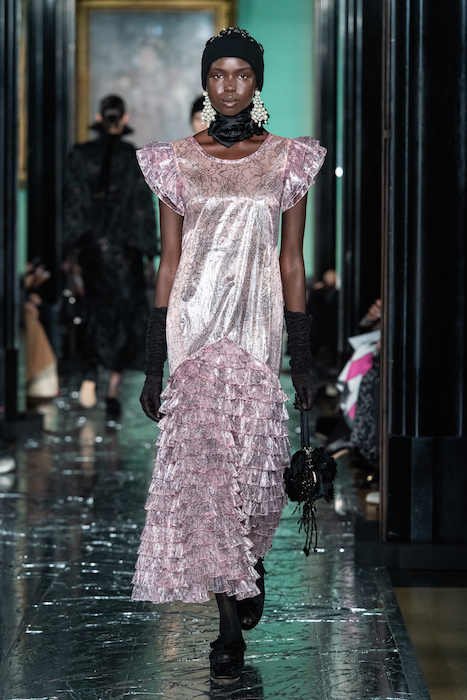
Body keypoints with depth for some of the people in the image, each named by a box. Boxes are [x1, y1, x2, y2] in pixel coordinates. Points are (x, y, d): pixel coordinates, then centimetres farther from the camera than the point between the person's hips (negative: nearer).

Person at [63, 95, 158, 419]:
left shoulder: (82, 154, -1)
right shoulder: (135, 158, -5)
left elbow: (74, 201, -1)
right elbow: (144, 206, -3)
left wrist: (72, 245, 3)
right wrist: (148, 252, 2)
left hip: (91, 244, 2)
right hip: (124, 245, -2)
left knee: (96, 306, 15)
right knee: (126, 311, 8)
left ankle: (91, 370, -11)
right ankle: (114, 389, 2)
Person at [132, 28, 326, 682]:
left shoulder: (288, 159, 5)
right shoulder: (177, 160, 6)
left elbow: (292, 261, 6)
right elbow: (169, 261, 6)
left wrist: (303, 358, 3)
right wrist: (153, 364, 3)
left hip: (259, 322, 0)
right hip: (195, 321, 0)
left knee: (255, 454, -1)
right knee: (207, 456, -6)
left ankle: (252, 558, 33)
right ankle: (231, 624, 1)